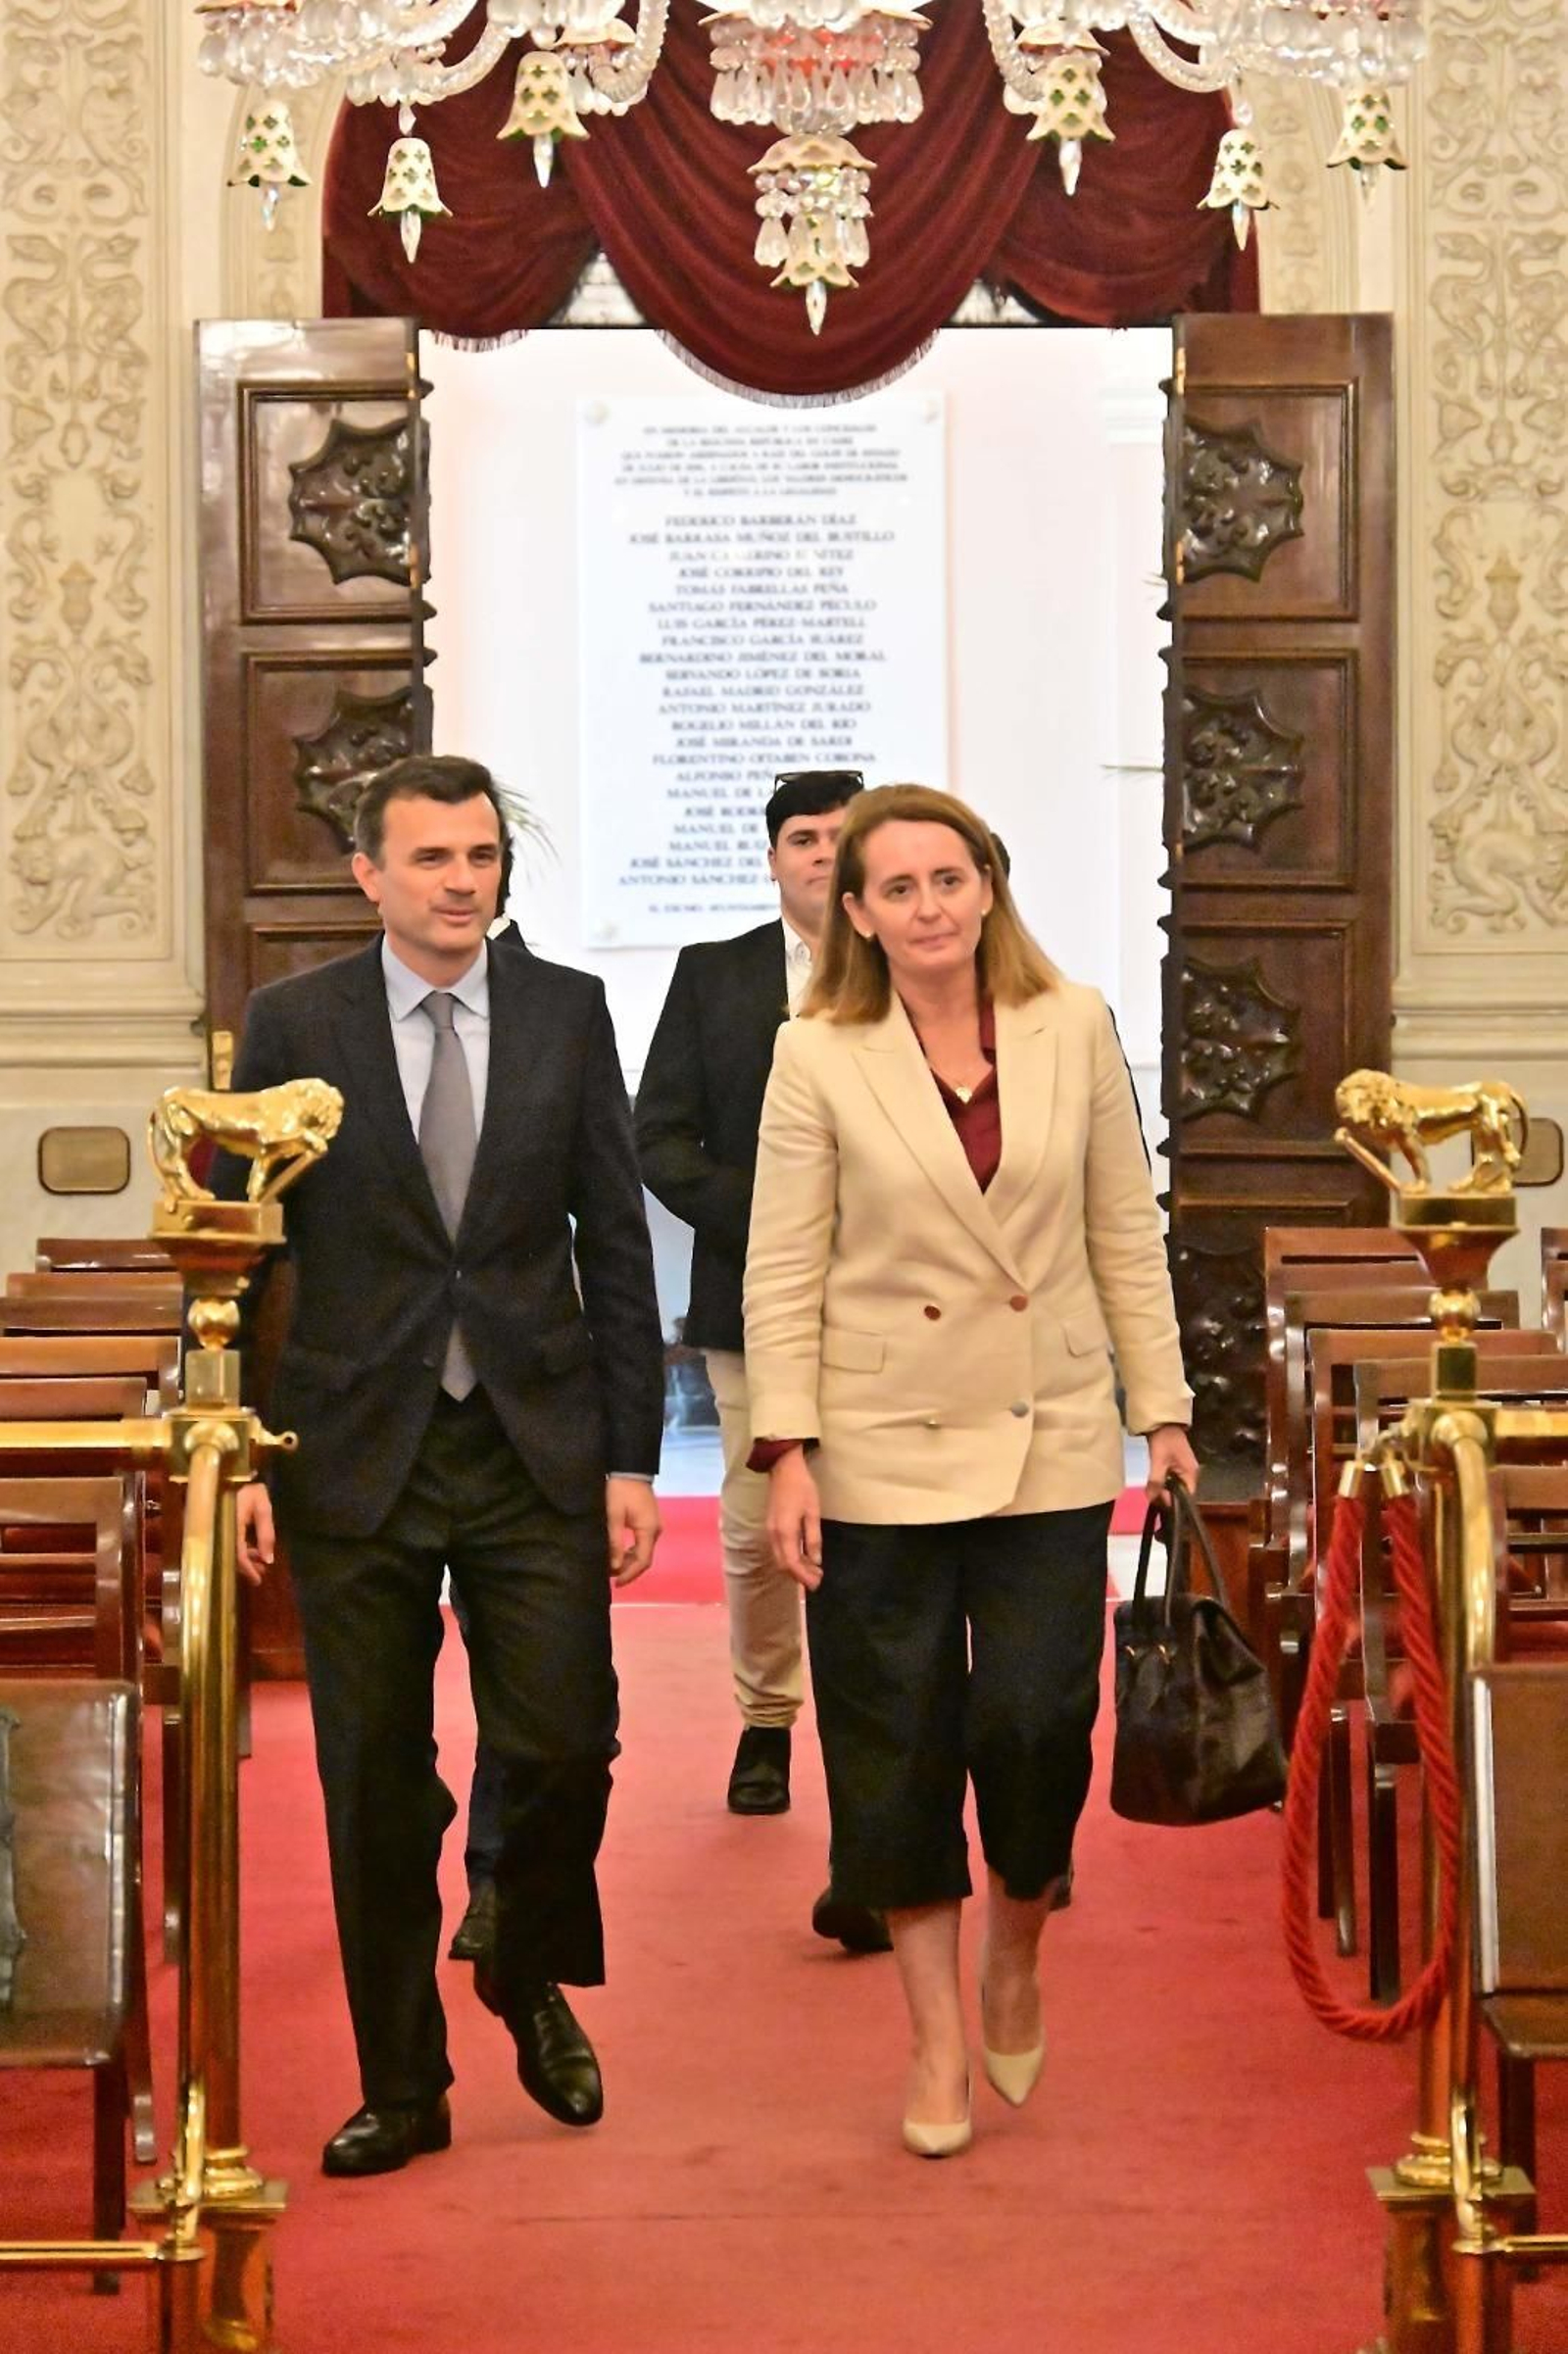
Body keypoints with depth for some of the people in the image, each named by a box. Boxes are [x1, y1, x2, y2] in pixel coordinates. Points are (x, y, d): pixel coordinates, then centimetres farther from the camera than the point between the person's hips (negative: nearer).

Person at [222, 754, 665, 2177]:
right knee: (376, 1785, 5)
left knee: (567, 1743, -4)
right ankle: (401, 2084, 21)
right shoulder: (292, 1025, 0)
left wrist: (632, 1459, 0)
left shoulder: (568, 1012, 3)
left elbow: (616, 1243, 4)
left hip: (540, 1447, 1)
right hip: (357, 1457, 0)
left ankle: (533, 1980, 27)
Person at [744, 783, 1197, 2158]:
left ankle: (1016, 1952, 29)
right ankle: (939, 2037, 20)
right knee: (898, 1748, 5)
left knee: (1040, 1723, -2)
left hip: (1051, 1443, 1)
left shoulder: (1075, 1029, 1)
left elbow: (1127, 1234, 5)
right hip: (884, 1451, -1)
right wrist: (786, 1451, -9)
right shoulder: (818, 1057, -4)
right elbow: (783, 1271, -4)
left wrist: (1164, 1410, 4)